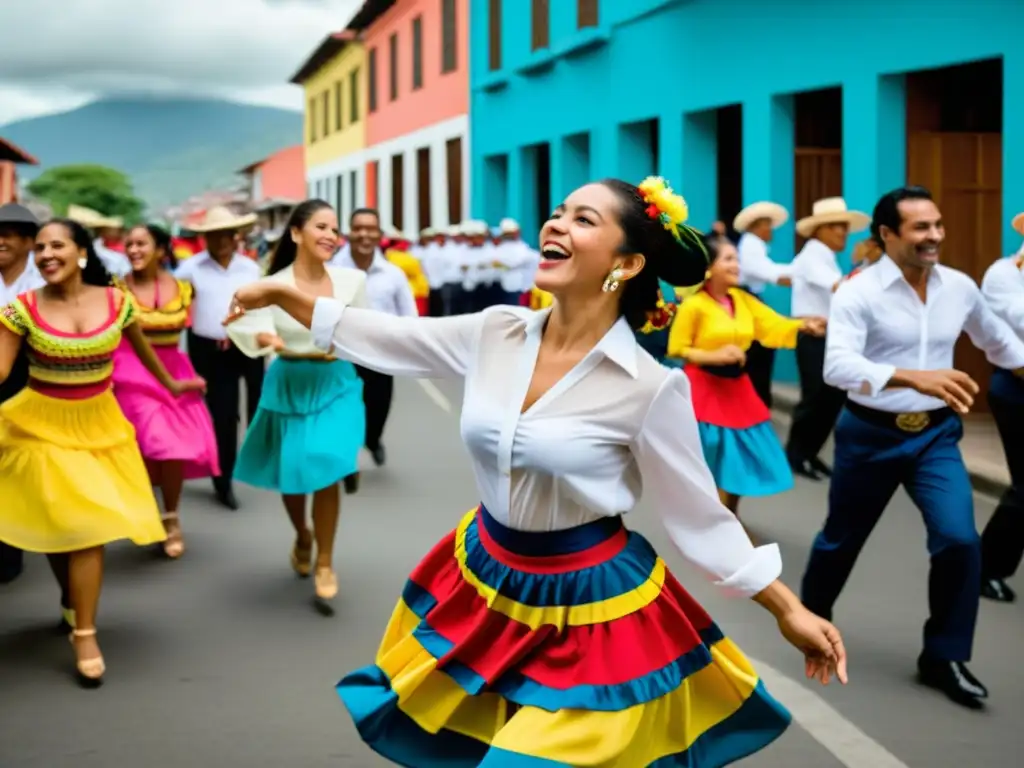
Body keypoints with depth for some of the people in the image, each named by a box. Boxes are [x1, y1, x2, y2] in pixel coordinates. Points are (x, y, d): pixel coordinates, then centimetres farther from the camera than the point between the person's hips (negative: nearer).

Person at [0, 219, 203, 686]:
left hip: (97, 425, 2)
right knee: (54, 525, 1)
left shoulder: (116, 301, -6)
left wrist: (170, 385, 27)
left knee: (90, 526, 1)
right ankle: (76, 603, 29)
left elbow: (141, 346, 13)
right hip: (42, 426, -1)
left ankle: (84, 635, 11)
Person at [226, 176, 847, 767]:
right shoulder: (496, 334, -7)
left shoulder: (650, 387, -20)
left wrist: (789, 610, -9)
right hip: (485, 581, 5)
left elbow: (700, 516, -11)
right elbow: (379, 337, 4)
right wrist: (281, 295, 3)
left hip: (588, 602, -5)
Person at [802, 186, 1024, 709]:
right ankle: (811, 615, 44)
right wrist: (913, 378, -45)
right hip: (871, 435, -3)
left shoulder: (960, 287, -2)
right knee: (842, 538, 15)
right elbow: (838, 366, -32)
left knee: (959, 541, -12)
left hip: (936, 435, 3)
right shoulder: (858, 292, -17)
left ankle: (944, 656, 6)